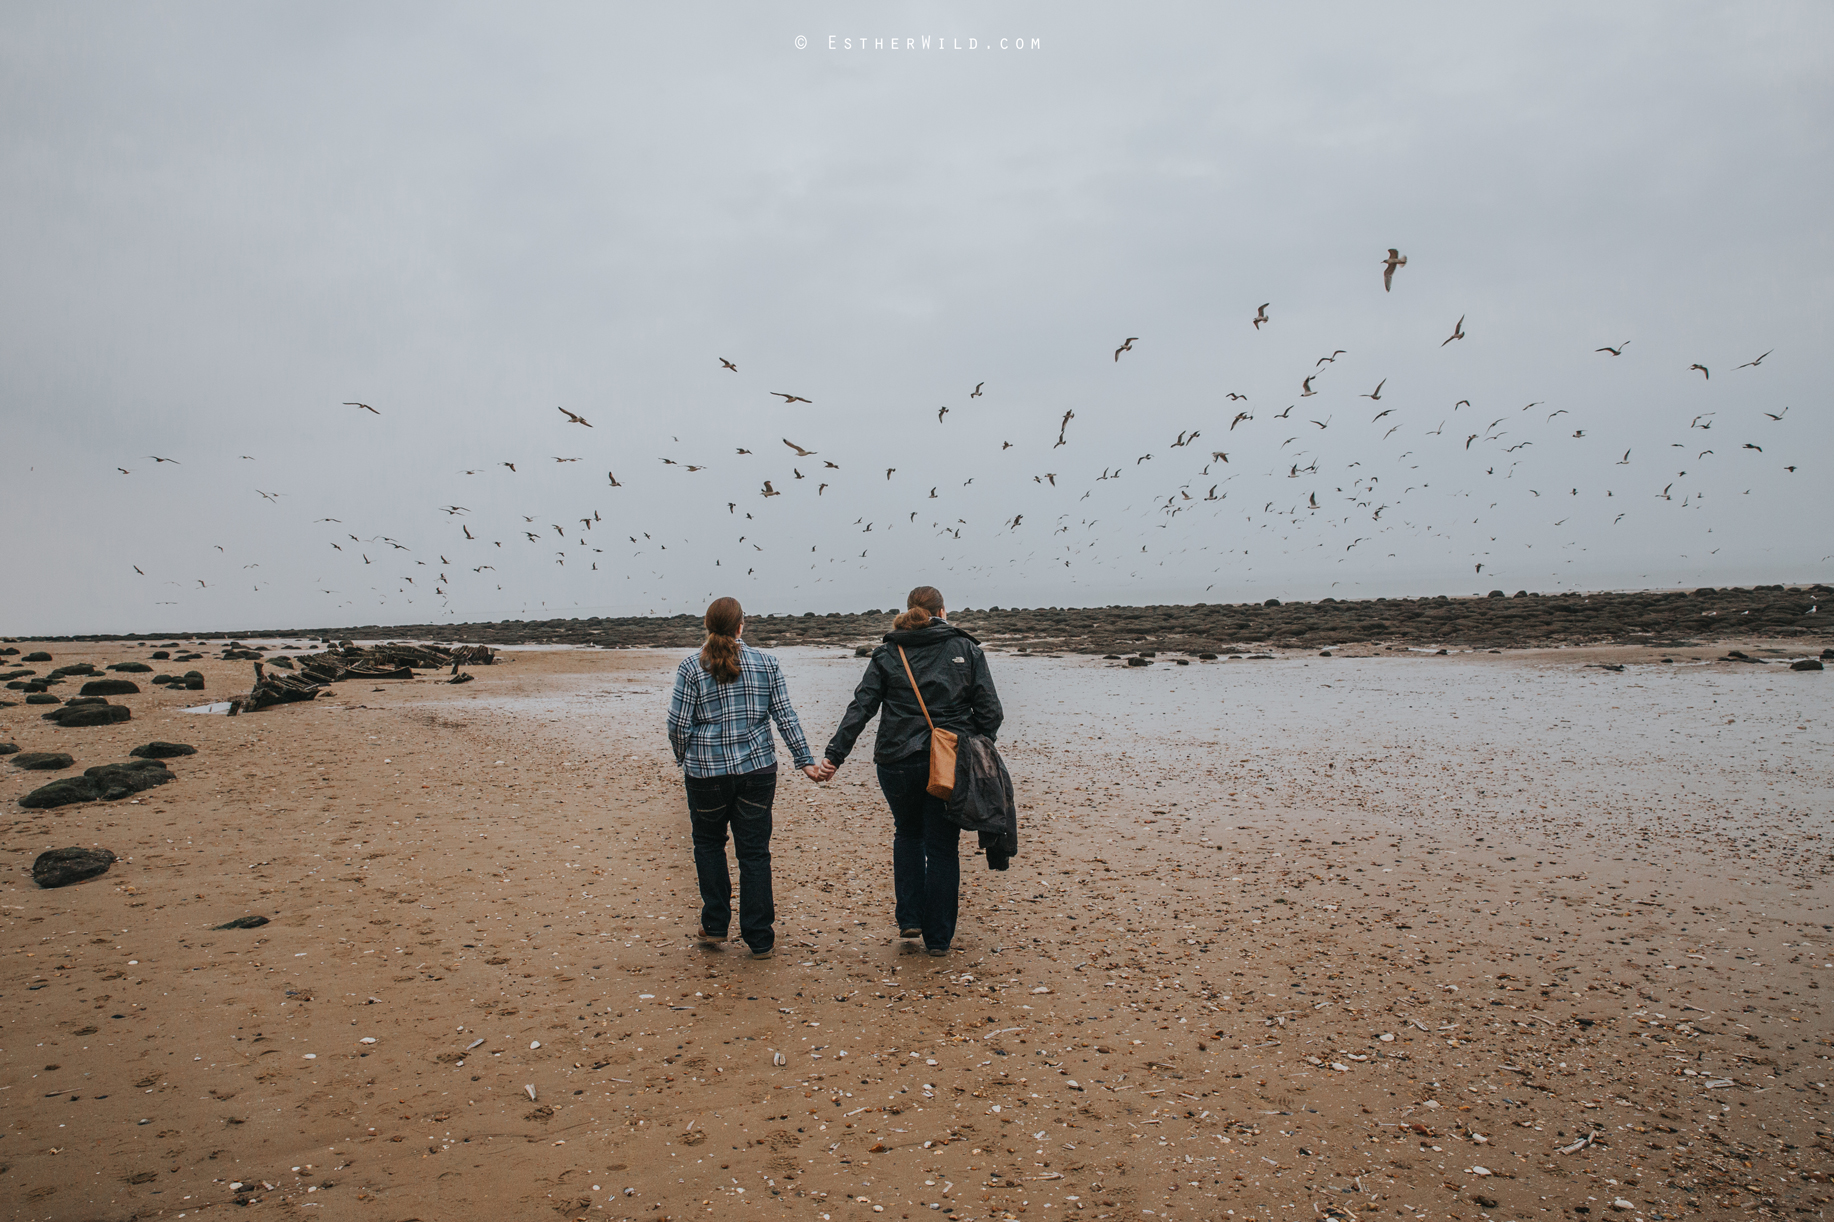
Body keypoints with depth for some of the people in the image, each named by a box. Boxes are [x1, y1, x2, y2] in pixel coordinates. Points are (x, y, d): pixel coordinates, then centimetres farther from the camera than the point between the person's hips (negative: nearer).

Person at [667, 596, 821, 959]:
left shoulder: (691, 667, -4)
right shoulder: (766, 663, 2)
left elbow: (678, 724, -5)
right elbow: (785, 717, 0)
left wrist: (684, 759, 12)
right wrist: (805, 760, 6)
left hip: (707, 772, -1)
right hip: (757, 768, 1)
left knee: (709, 844, 20)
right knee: (754, 851, 6)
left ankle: (715, 925, 23)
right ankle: (759, 939, 10)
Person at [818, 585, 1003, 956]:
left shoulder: (887, 654, 3)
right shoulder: (967, 650, 3)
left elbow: (860, 708, -3)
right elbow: (990, 711, 0)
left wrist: (834, 755, -4)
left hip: (898, 762, 1)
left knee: (908, 832, 24)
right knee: (942, 847, 9)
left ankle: (909, 918, 16)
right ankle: (938, 938, 14)